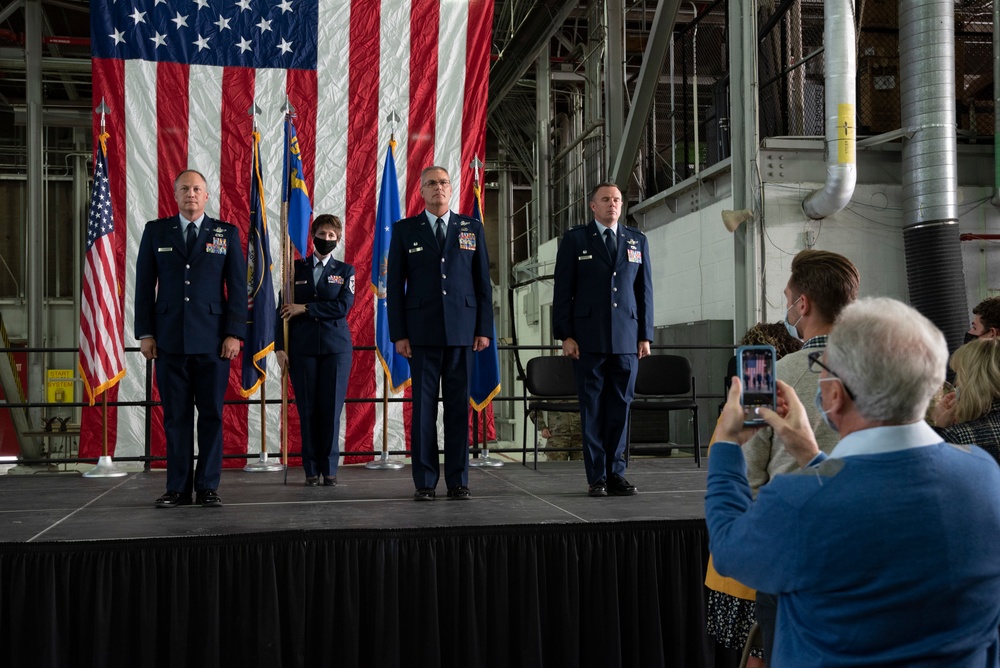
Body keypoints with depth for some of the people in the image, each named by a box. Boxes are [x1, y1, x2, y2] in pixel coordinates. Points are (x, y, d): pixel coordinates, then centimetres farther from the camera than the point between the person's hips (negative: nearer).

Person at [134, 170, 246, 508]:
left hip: (213, 340, -1)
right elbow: (145, 285, 8)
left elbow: (237, 287, 4)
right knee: (175, 416, 4)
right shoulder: (155, 231, 10)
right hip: (169, 340, 1)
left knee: (211, 415, 2)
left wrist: (234, 334, -4)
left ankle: (207, 486, 10)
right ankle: (177, 488, 11)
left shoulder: (227, 233, 7)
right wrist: (145, 333, 1)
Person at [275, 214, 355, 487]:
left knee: (331, 409, -3)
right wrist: (280, 347, -1)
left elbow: (342, 306, -7)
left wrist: (305, 308, -9)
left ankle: (329, 469, 5)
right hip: (302, 348, 1)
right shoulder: (296, 269, 10)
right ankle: (311, 470, 8)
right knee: (307, 409, 0)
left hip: (336, 347, 0)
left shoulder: (345, 271, 8)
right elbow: (283, 309, 6)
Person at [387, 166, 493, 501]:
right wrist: (398, 333, -4)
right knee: (423, 406, 0)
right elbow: (395, 285, 4)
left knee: (458, 406, 3)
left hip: (462, 330, 1)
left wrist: (485, 329, 1)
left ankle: (458, 481, 9)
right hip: (422, 331, -1)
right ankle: (425, 482, 6)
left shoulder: (472, 228, 9)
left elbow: (483, 281, 8)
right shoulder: (404, 229, 6)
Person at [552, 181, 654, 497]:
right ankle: (596, 477, 6)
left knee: (620, 406, 3)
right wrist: (565, 335, -6)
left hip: (626, 339, 2)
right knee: (592, 408, 0)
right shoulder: (575, 239, 6)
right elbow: (562, 291, 2)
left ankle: (616, 473, 11)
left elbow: (644, 290, 12)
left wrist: (645, 336, 6)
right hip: (588, 338, -2)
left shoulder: (637, 241, 14)